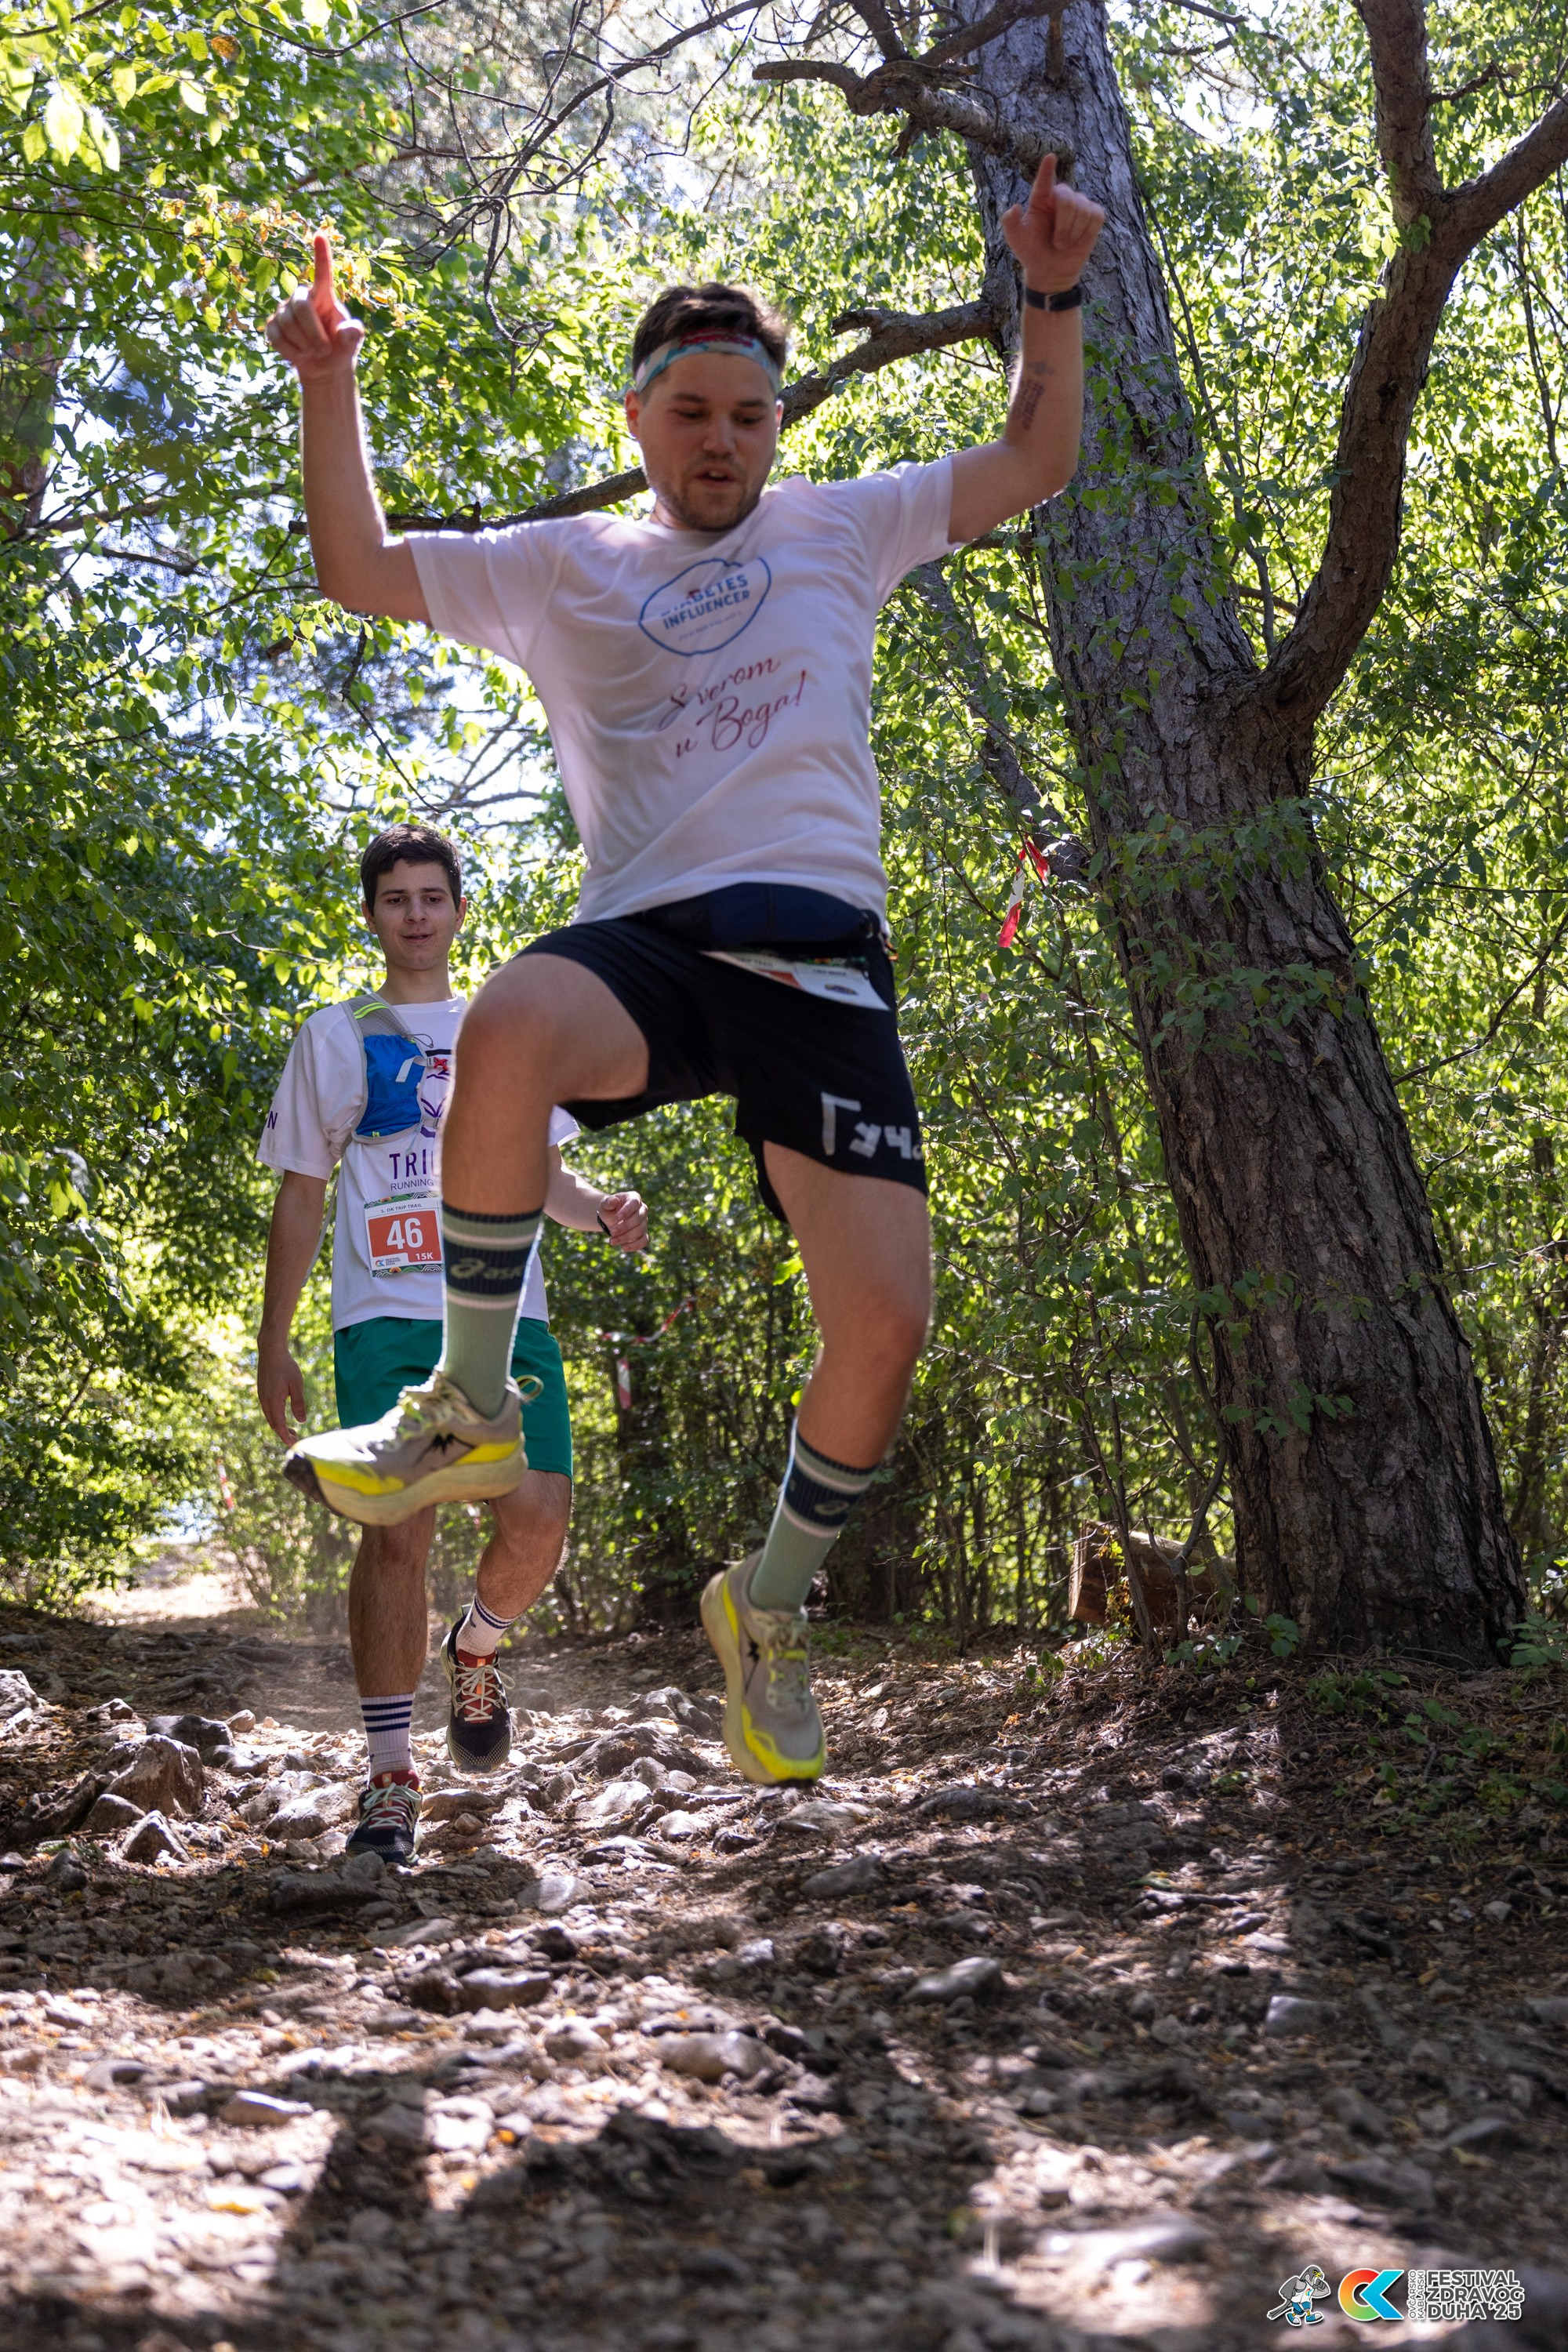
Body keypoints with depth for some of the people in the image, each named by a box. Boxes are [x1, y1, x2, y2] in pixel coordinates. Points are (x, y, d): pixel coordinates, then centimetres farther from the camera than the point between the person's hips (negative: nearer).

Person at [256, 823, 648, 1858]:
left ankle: (476, 1654, 22)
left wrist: (600, 1208, -2)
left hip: (506, 1310, 2)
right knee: (398, 1532, -11)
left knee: (538, 1518, -12)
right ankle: (391, 1780, -2)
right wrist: (273, 1343, 6)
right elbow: (302, 1195, 12)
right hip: (387, 1314, -2)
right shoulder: (337, 1034, 13)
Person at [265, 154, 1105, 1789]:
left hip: (818, 948, 1)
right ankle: (473, 1405, -17)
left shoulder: (840, 530, 21)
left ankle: (769, 1605, 14)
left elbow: (1035, 463, 21)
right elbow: (355, 570, 20)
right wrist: (329, 385, 10)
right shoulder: (558, 566, 21)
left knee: (885, 1318, -14)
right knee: (510, 1026, -39)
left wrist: (1053, 294, 7)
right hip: (645, 940, 0)